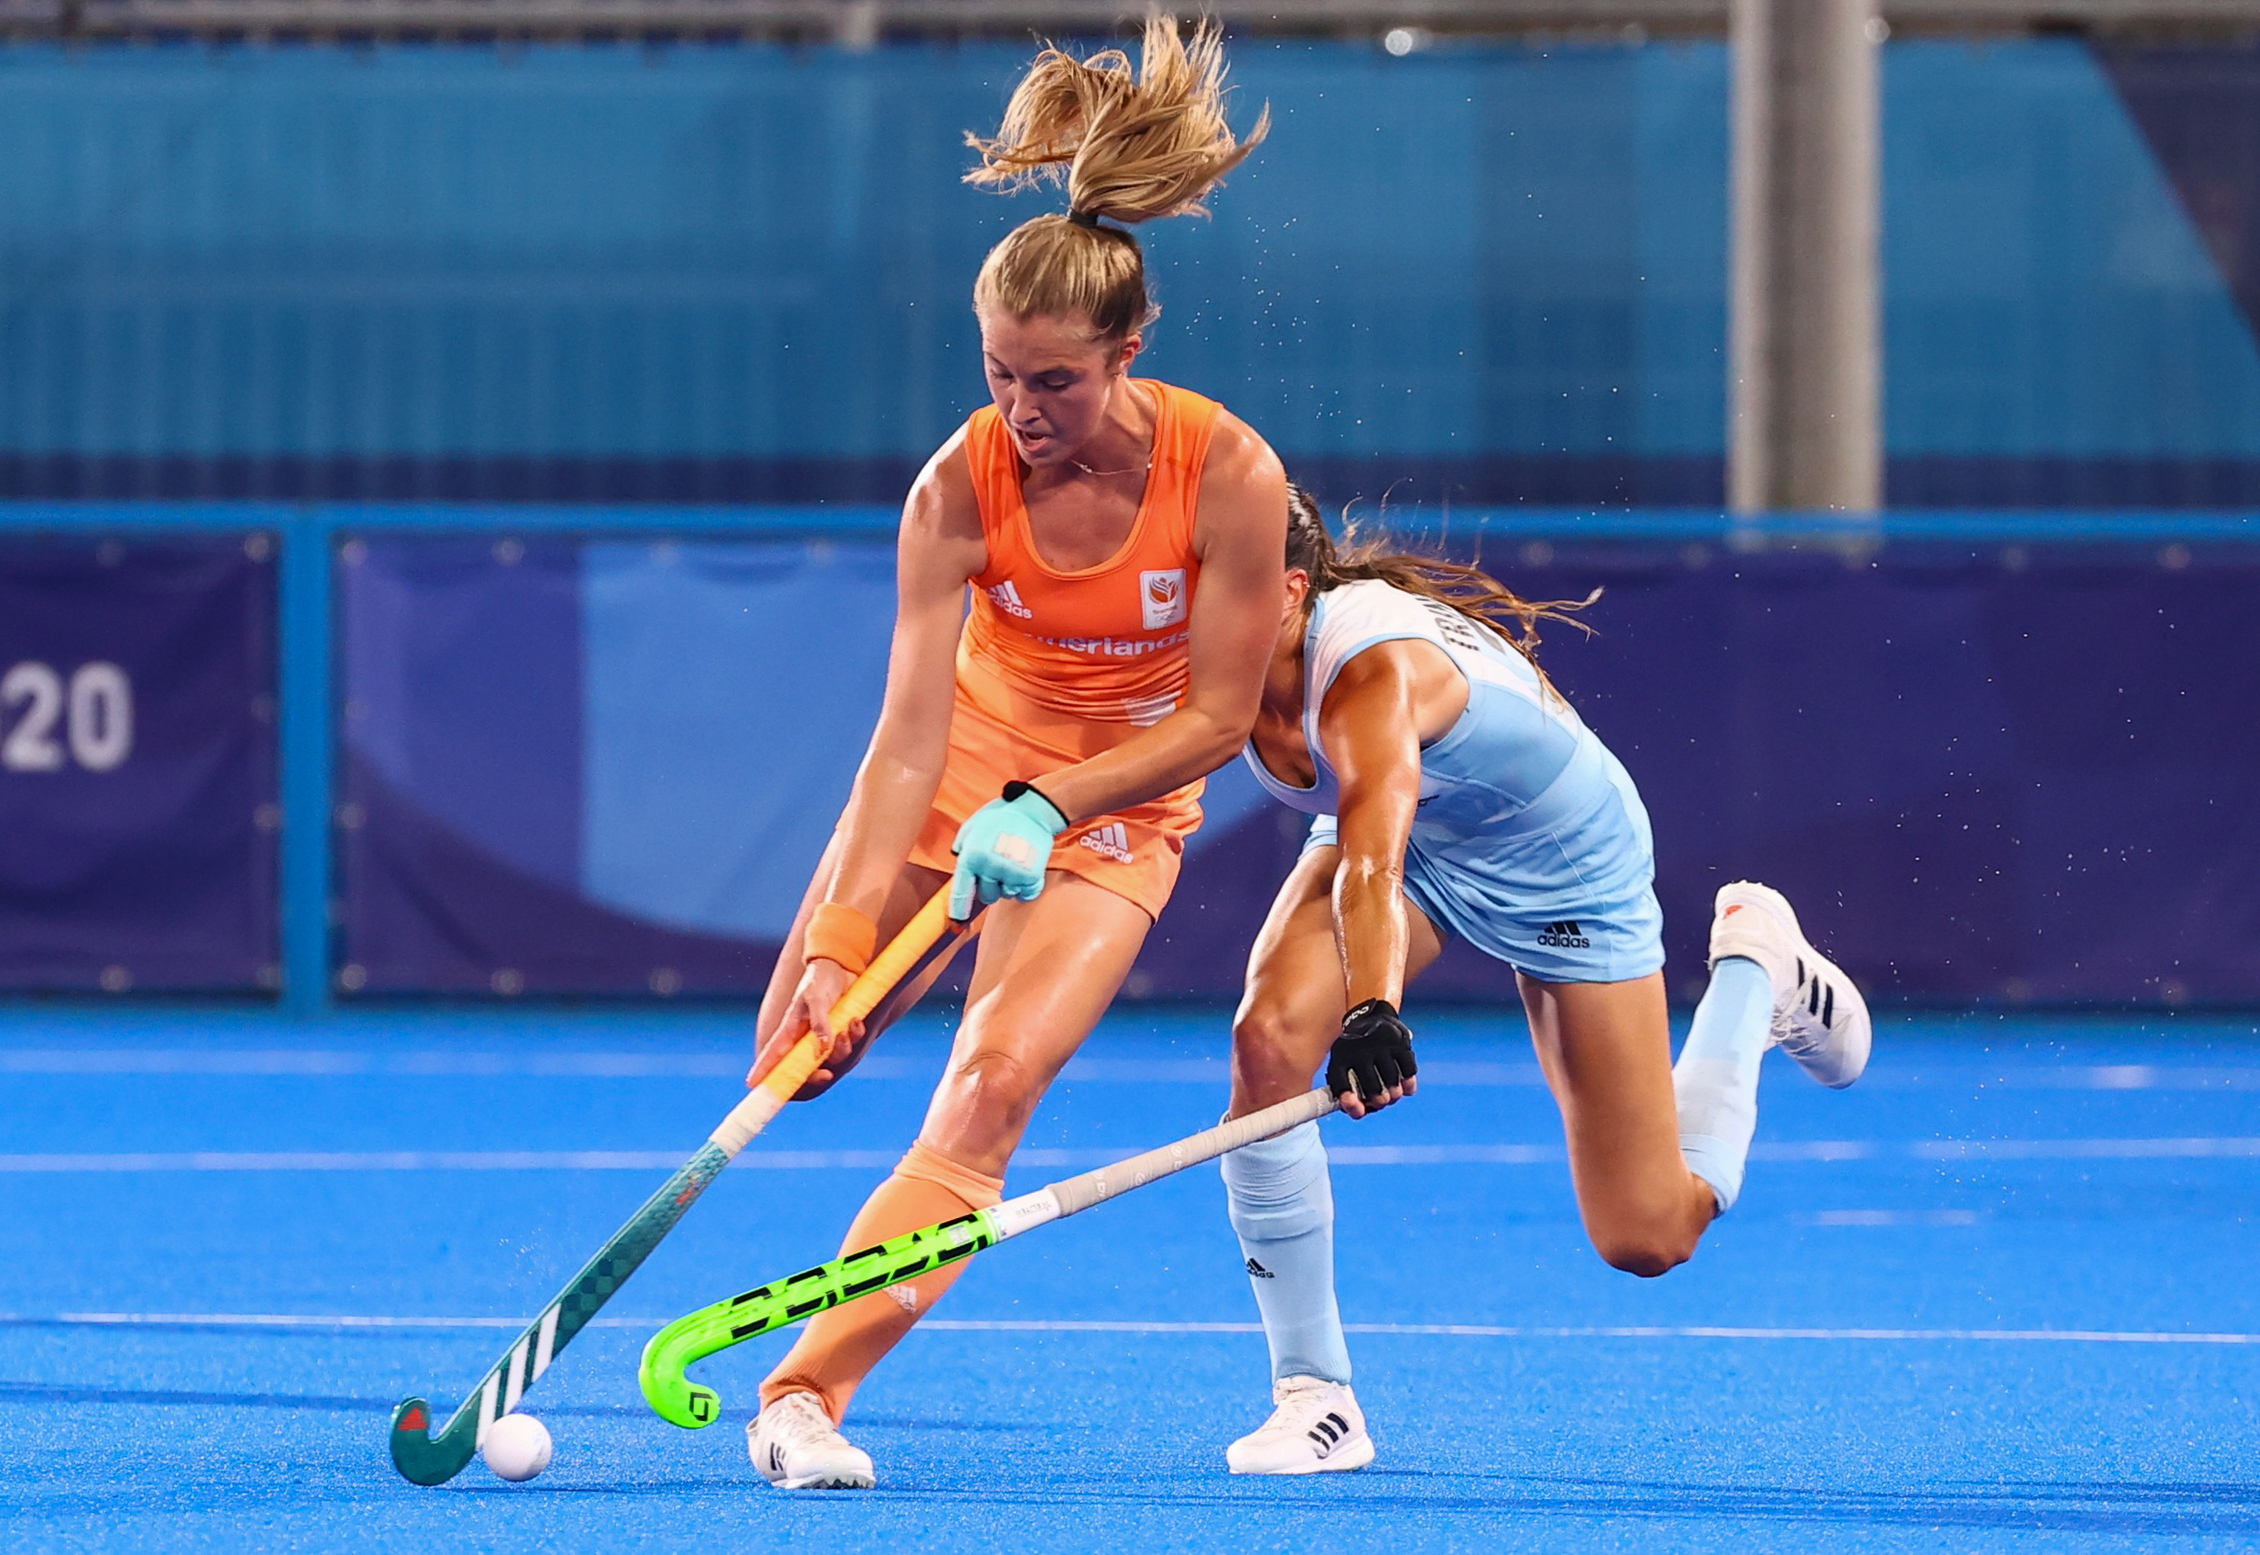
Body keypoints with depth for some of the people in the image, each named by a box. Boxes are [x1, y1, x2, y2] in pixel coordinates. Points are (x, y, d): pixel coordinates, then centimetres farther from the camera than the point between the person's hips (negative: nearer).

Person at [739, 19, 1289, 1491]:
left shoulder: (1229, 475, -25)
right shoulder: (961, 487, -22)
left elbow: (1217, 718, -16)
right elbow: (909, 736, -25)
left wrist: (1044, 808, -25)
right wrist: (839, 945, -33)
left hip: (1118, 806, -2)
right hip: (965, 759, 2)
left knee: (992, 1092, -21)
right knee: (794, 1066, 0)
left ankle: (808, 1391, -21)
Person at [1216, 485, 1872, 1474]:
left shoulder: (1370, 670, -42)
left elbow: (1372, 862, -59)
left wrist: (1372, 1015, -75)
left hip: (1567, 871, -5)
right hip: (1409, 843, 5)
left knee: (1647, 1238, 0)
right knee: (1269, 1037, -27)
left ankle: (1755, 966, 28)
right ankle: (1315, 1399, -16)